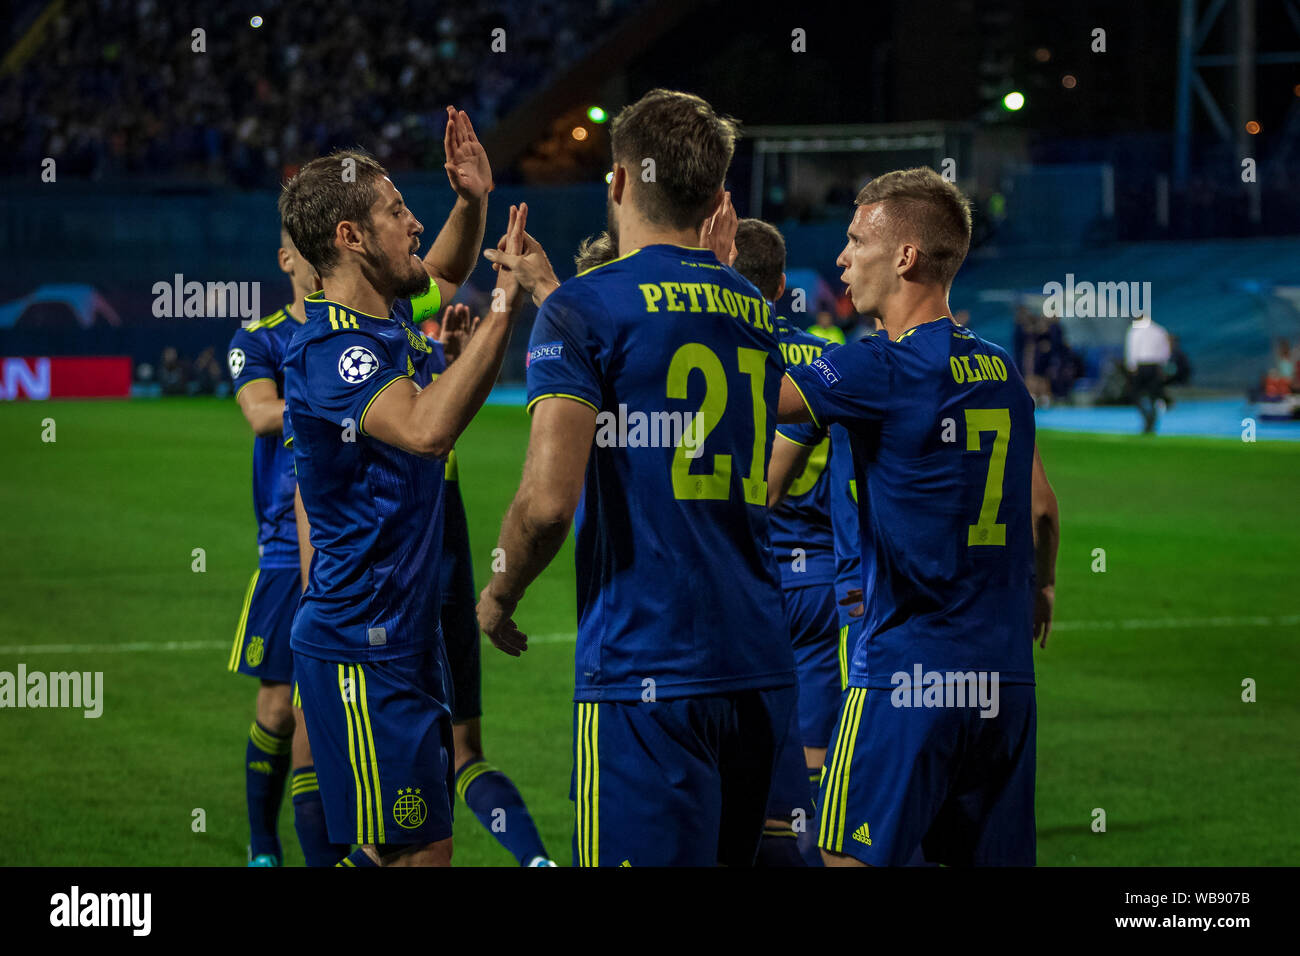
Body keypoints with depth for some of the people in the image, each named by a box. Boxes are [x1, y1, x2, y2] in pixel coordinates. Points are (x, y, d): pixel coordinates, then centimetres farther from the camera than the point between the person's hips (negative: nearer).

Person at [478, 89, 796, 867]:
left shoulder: (586, 310, -7)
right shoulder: (754, 313, 14)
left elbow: (548, 501, -17)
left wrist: (499, 598, 2)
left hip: (647, 673, -7)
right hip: (763, 668, 7)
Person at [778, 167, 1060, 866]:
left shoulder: (882, 368, -12)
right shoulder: (1000, 370, 11)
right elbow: (1041, 507, 20)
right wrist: (1041, 585, 38)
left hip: (904, 674, -7)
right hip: (1004, 678, 7)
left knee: (854, 858, -3)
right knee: (992, 859, 9)